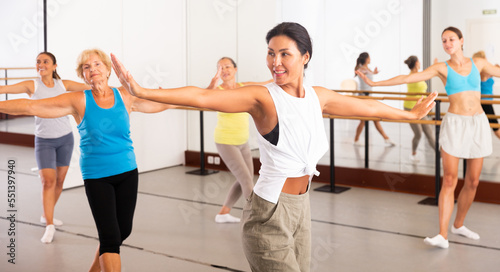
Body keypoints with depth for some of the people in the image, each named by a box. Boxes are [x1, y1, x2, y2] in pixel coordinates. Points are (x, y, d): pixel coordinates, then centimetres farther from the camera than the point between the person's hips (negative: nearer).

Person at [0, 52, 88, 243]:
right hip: (44, 141, -3)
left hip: (65, 138, 3)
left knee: (59, 181, 11)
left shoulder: (64, 84, 0)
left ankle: (47, 216, 31)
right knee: (48, 181, -12)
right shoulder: (32, 86, -6)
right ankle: (49, 226, -7)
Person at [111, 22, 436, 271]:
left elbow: (367, 107, 20)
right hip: (270, 212, -6)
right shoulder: (263, 97, -13)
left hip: (301, 208, 6)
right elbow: (201, 97, -24)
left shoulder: (319, 97, 5)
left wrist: (411, 114, 32)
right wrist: (142, 92, -34)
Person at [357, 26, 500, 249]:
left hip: (478, 124, 3)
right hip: (454, 124, -3)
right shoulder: (442, 68, 0)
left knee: (472, 181, 8)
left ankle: (458, 224, 28)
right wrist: (374, 83, -12)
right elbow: (408, 78, -6)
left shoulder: (478, 63, 8)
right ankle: (442, 235, -7)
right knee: (449, 181, -7)